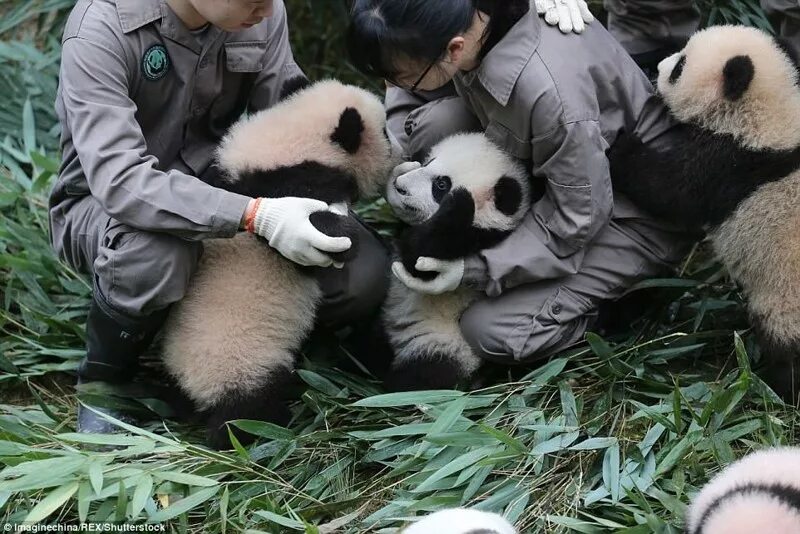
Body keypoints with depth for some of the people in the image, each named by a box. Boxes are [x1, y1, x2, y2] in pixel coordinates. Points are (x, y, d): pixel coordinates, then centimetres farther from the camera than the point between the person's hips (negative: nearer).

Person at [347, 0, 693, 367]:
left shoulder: (548, 89, -40)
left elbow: (577, 218, -27)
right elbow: (409, 90, 3)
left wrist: (476, 268, -27)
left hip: (638, 215, -7)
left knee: (492, 332, -19)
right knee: (432, 126, -13)